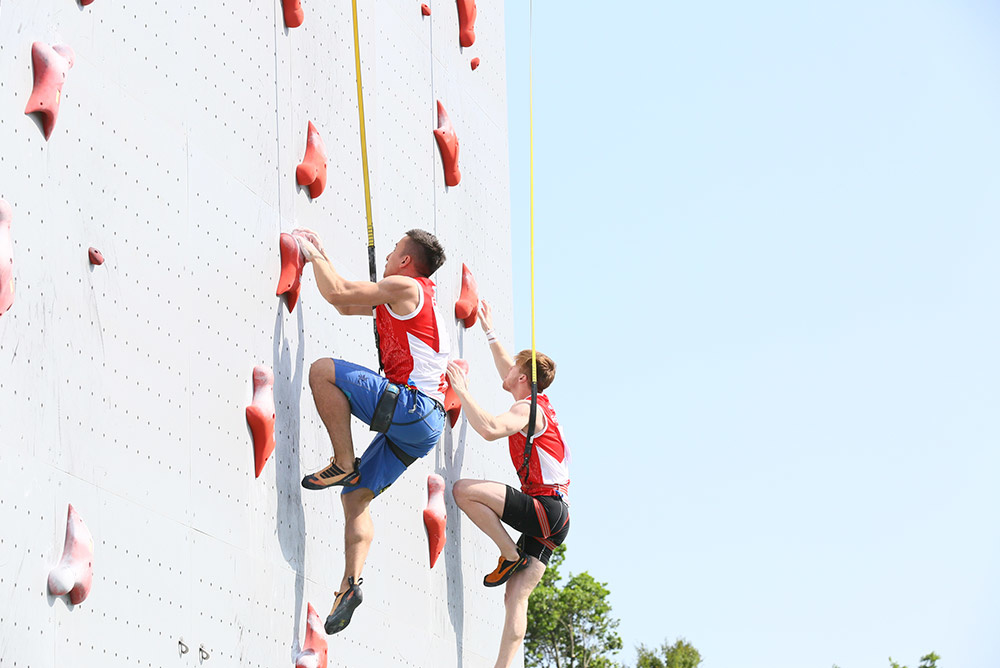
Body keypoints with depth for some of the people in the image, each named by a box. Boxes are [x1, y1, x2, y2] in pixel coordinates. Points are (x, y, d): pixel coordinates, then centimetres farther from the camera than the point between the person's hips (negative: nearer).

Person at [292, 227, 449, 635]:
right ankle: (351, 583, 0)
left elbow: (336, 293, -8)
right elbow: (345, 305, 34)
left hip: (411, 406, -10)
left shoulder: (405, 286, -3)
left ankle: (344, 463, -11)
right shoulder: (417, 296, 27)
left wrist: (313, 254, 8)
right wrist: (320, 255, 33)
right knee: (357, 495, 10)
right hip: (425, 422, 10)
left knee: (323, 371, -16)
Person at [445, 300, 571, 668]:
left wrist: (462, 391, -18)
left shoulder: (528, 410, -9)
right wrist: (489, 331, 43)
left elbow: (490, 429, -28)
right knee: (516, 596, 1)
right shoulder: (539, 405, 19)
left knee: (465, 490, -19)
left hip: (546, 509, -10)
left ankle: (511, 555, -9)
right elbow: (507, 371, 37)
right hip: (549, 516, 10)